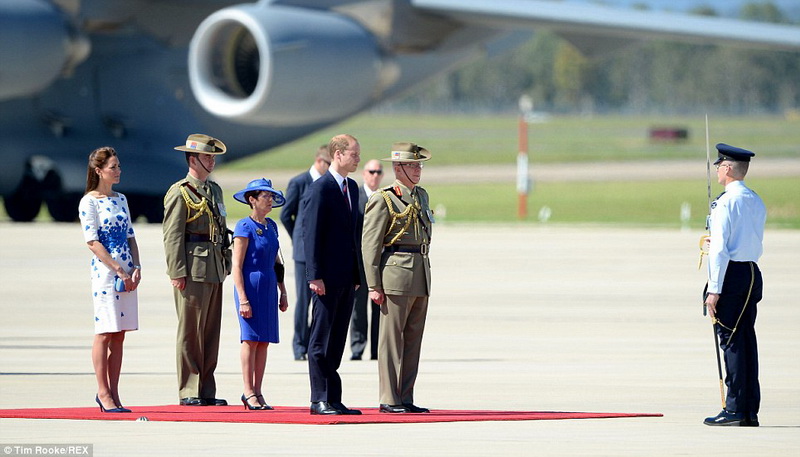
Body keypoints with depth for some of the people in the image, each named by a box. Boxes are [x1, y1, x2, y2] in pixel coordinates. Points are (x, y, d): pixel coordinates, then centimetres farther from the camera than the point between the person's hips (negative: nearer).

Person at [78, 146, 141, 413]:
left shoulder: (120, 199, 16)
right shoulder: (89, 202, -5)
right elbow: (92, 242, -11)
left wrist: (136, 268, 1)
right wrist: (118, 269, -16)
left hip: (127, 272, 7)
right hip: (105, 271, -7)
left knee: (119, 335, 5)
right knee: (105, 333, -5)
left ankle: (113, 393, 7)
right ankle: (103, 392, -2)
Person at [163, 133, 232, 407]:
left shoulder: (214, 190, 18)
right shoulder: (180, 193, -6)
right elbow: (172, 235, -11)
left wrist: (226, 265, 18)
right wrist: (177, 272, -17)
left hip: (214, 270, 8)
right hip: (192, 270, -8)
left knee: (211, 331, 8)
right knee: (190, 332, -5)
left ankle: (207, 391, 12)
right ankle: (188, 392, -3)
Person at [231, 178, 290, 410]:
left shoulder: (271, 226, 12)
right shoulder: (244, 227, -9)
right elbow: (237, 266, -11)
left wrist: (283, 292, 16)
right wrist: (243, 299, -17)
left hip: (269, 287, 7)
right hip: (250, 285, -7)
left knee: (264, 340, 5)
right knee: (251, 338, -7)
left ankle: (257, 391, 9)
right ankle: (248, 392, -3)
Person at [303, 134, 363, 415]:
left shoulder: (352, 188, 16)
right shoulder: (321, 189, -10)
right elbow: (311, 233, -13)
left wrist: (357, 274, 15)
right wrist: (315, 276, -18)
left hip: (347, 277, 8)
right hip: (327, 277, -8)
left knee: (337, 341, 10)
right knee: (321, 339, -3)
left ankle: (333, 399, 12)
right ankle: (319, 399, -2)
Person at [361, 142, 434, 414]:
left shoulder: (422, 196, 16)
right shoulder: (383, 200, -7)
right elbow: (370, 245, -9)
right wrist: (374, 286, -14)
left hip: (421, 278, 8)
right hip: (395, 277, -8)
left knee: (413, 340, 8)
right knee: (392, 338, -4)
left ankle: (406, 399, 12)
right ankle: (389, 400, -2)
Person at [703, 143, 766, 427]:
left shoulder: (726, 203, -12)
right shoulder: (757, 202, 12)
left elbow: (719, 249, -16)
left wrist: (714, 289, -16)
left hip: (731, 275, -8)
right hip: (753, 274, 8)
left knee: (731, 341, -6)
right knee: (747, 340, 10)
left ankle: (735, 410, -8)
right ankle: (751, 411, 11)